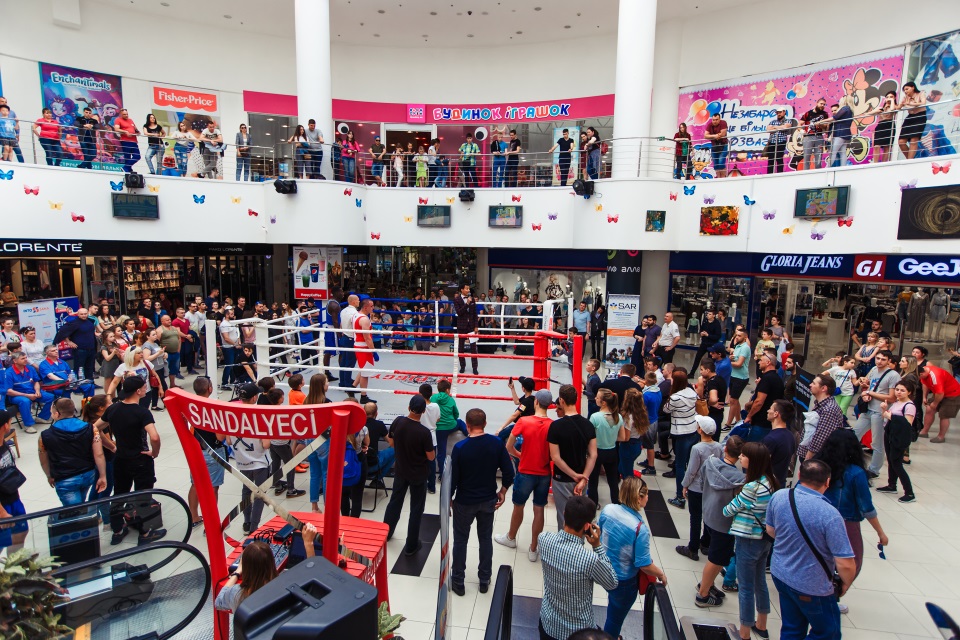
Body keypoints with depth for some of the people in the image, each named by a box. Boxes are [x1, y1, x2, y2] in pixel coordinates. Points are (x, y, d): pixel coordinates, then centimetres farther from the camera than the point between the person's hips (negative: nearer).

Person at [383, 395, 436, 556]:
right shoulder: (424, 432, -29)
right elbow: (431, 457, -18)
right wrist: (432, 448, 2)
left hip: (401, 471, 5)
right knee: (416, 509, 11)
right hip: (418, 475, -5)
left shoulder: (397, 421, -15)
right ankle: (411, 545, 22)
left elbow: (391, 443, 1)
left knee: (395, 501, 24)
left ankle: (385, 533, 42)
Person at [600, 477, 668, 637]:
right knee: (616, 618, 22)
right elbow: (644, 564, -22)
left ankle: (609, 635, 56)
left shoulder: (607, 509, -16)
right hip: (623, 581, -6)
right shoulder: (640, 528, -31)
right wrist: (661, 574, -2)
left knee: (613, 611, 34)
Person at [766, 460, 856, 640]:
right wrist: (846, 583, -2)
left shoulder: (778, 496, -12)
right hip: (811, 587, -5)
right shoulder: (830, 515, -29)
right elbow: (845, 564, -23)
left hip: (780, 574, 5)